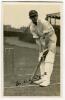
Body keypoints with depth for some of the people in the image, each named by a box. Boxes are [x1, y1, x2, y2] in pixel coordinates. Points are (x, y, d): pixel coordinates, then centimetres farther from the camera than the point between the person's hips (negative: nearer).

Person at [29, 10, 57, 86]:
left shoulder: (44, 23, -28)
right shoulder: (31, 26, -7)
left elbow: (48, 36, -26)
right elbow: (36, 38, -8)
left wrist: (47, 49, -21)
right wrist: (42, 50, -14)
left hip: (51, 40, -7)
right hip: (42, 42, 7)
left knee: (48, 60, -17)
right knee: (41, 60, 3)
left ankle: (47, 79, -22)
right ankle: (43, 78, 8)